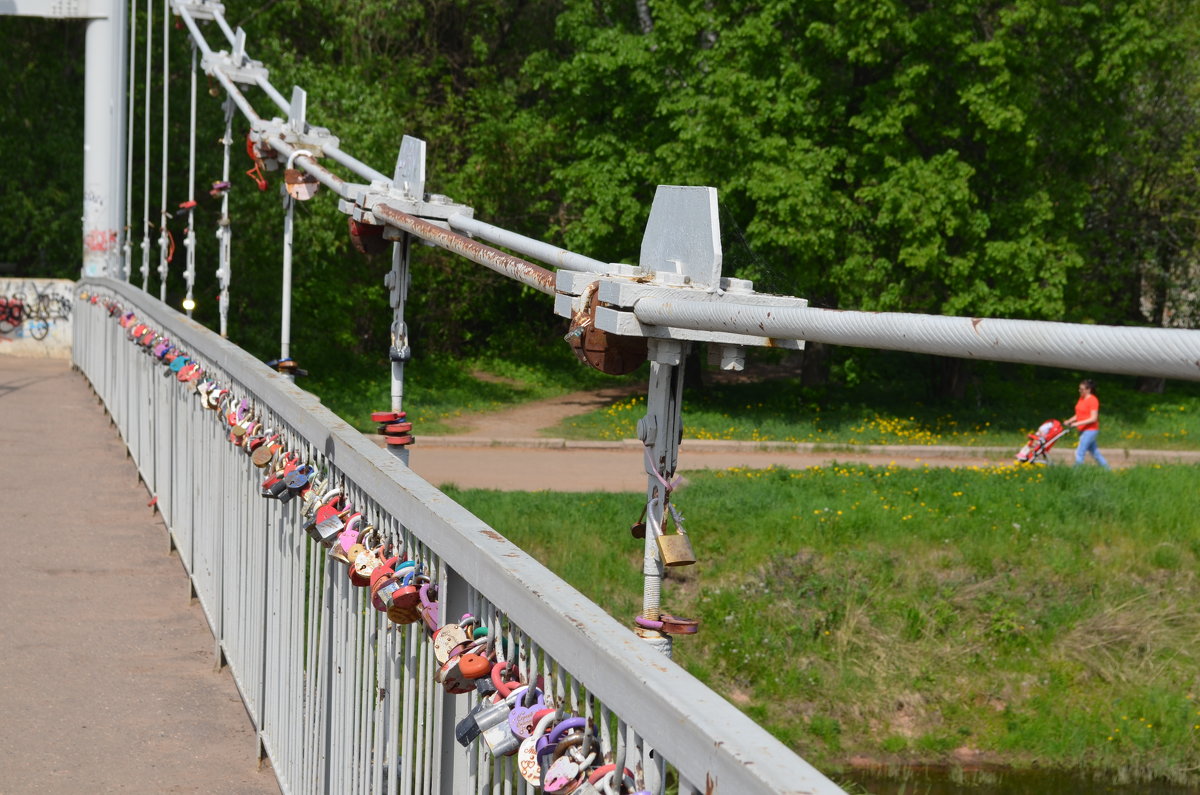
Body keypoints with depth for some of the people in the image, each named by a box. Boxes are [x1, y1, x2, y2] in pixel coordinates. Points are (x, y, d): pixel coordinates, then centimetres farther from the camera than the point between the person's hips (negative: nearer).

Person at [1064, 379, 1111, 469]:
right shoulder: (1081, 398, 11)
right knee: (1094, 452, 16)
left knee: (1079, 453, -10)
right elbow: (1079, 414, 19)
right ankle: (1108, 470, 25)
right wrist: (1069, 421, 3)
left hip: (1090, 430, -9)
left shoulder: (1093, 400, -15)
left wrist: (1077, 423, -23)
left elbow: (1093, 418, -20)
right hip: (1083, 430, 9)